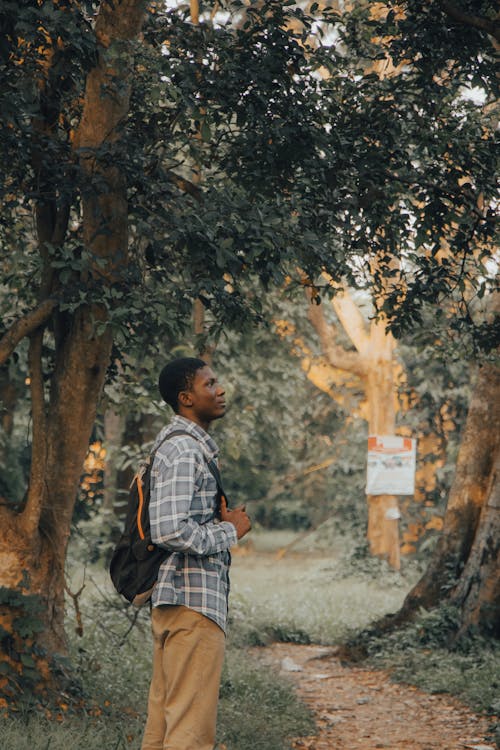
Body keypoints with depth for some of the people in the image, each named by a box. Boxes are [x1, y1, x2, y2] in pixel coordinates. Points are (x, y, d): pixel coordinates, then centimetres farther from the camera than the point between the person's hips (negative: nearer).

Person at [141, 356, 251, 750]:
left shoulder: (189, 445, 17)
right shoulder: (184, 450, -16)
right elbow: (170, 530, -26)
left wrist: (219, 519, 8)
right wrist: (230, 531, -12)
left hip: (173, 599, 11)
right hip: (194, 600, -11)